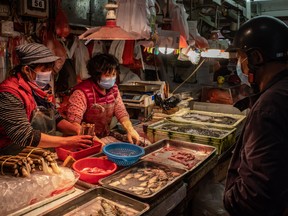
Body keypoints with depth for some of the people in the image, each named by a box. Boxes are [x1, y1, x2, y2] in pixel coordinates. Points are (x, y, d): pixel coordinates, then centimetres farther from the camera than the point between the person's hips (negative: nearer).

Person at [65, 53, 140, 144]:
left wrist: (130, 129, -13)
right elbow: (73, 122, -26)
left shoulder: (113, 88, 3)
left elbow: (120, 111, 4)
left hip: (105, 137, 7)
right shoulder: (82, 92, -19)